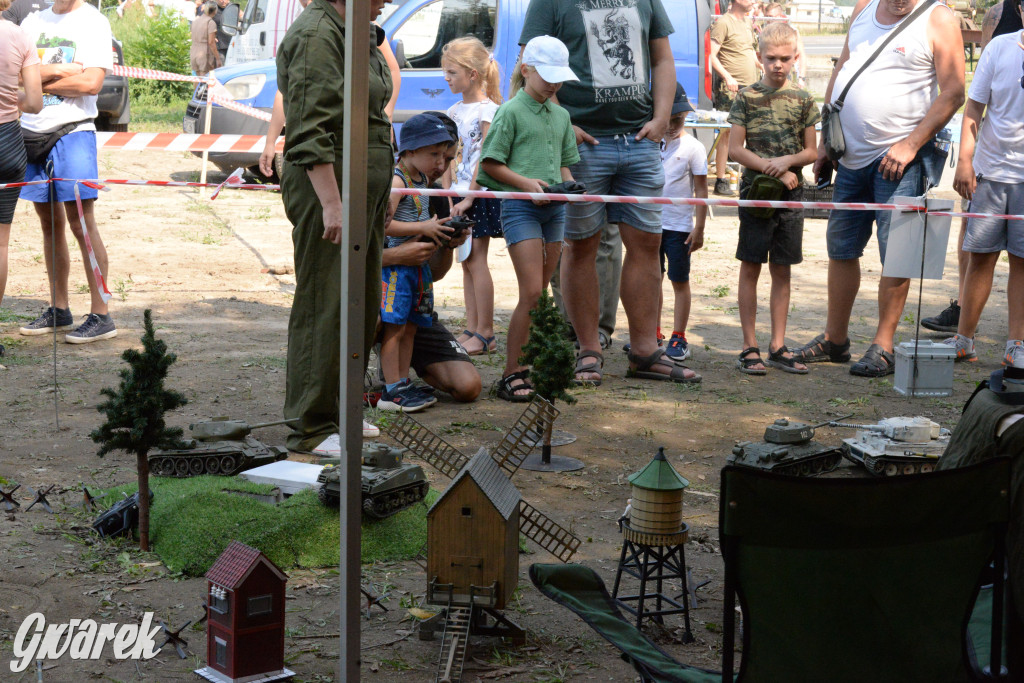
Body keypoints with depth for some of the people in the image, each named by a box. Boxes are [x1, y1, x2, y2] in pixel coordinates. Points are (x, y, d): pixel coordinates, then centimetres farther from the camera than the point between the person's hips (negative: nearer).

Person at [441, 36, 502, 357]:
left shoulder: (488, 110, -10)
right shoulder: (454, 111, 13)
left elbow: (485, 159, -15)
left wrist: (469, 198, -17)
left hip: (480, 195, -8)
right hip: (459, 196, 8)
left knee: (476, 261, -6)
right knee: (466, 262, 9)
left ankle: (485, 334, -1)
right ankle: (471, 329, 15)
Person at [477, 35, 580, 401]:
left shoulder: (561, 116, 16)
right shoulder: (510, 112, -4)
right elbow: (490, 164, -5)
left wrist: (569, 185, 3)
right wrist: (526, 182, -16)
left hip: (553, 208, 7)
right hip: (520, 206, -7)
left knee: (542, 293, 7)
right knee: (532, 292, -14)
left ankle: (528, 367, 14)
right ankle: (510, 374, -8)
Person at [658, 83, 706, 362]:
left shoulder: (693, 147, -6)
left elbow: (701, 190, -4)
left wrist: (699, 228, -8)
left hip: (679, 226, -4)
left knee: (679, 281, 3)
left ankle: (678, 338, 8)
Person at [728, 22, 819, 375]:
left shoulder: (803, 100, 7)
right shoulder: (746, 97, 0)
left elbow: (812, 151, 9)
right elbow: (735, 149, -4)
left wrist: (787, 160, -10)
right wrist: (774, 170, -12)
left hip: (791, 196, 2)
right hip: (755, 191, -2)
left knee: (782, 270, 7)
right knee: (751, 267, 0)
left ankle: (777, 346, 13)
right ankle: (749, 347, 5)